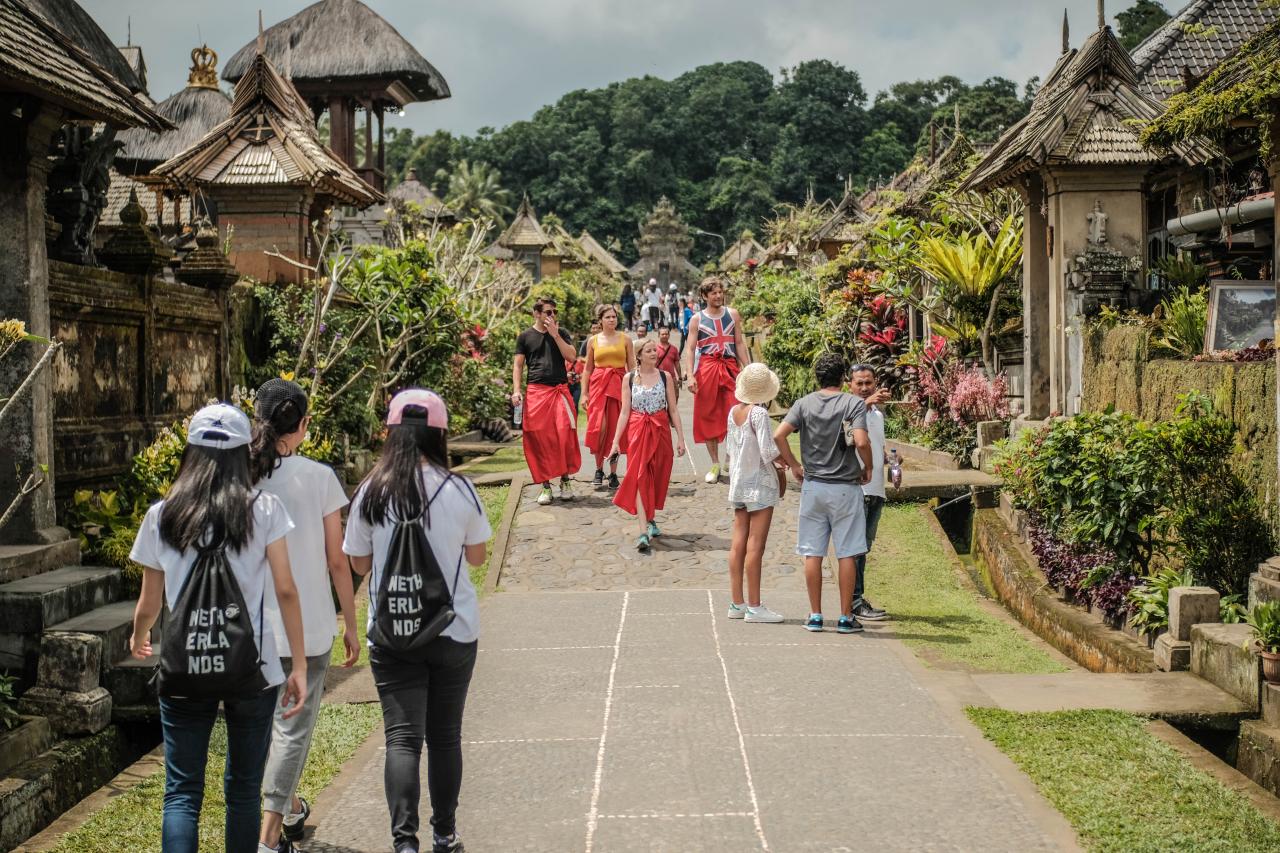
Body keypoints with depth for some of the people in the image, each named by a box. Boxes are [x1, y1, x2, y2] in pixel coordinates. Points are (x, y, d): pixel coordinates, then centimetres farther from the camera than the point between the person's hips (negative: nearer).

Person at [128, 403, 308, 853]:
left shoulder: (162, 514, 2)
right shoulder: (264, 508, -3)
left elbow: (149, 603, 8)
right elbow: (285, 591, -6)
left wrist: (138, 640, 29)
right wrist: (299, 667, -2)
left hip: (182, 669, 1)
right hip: (251, 668, -1)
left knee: (181, 792, 5)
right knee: (244, 787, 13)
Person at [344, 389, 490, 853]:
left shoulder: (371, 493, -6)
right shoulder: (459, 490, -8)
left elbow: (359, 563, 5)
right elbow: (476, 556, 6)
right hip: (454, 631, 1)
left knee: (402, 738, 0)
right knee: (445, 735, 14)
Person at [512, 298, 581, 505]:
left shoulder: (561, 333, 13)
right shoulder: (525, 336, 9)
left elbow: (571, 356, 1)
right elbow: (518, 365, 8)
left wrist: (555, 335, -6)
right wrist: (516, 390, -4)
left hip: (560, 390, 1)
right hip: (536, 391, -1)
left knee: (565, 434, -9)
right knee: (539, 438, -2)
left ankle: (565, 480, 4)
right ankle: (545, 485, 6)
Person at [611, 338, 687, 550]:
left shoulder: (665, 377, 3)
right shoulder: (630, 378, 1)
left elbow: (673, 409, 5)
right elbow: (625, 412, 2)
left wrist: (680, 438, 1)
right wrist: (616, 440, -3)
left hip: (661, 431, 2)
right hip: (637, 431, -2)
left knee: (657, 477, 8)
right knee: (639, 478, -9)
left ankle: (650, 519, 29)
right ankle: (644, 531, -15)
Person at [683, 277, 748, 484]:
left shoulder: (732, 314, 9)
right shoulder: (697, 319, 4)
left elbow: (740, 344, 10)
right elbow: (690, 349, 0)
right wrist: (690, 375, -12)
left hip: (730, 367, 1)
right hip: (706, 368, -1)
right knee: (708, 417, 2)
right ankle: (715, 464, 10)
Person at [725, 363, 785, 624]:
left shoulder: (734, 411, 6)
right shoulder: (759, 413, -16)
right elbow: (768, 451, -20)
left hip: (738, 482, 7)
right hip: (760, 484, -7)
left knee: (738, 543, 9)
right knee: (756, 545, -4)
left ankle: (737, 602, 14)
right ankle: (754, 607, -1)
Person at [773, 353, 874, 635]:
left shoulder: (804, 403, 2)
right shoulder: (854, 403, -6)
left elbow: (778, 435, -9)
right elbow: (861, 442, -20)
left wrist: (794, 466, 4)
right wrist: (867, 468, -2)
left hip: (813, 485, 2)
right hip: (845, 487, -2)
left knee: (812, 553, 7)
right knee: (846, 554, 4)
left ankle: (815, 615, 11)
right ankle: (846, 617, 8)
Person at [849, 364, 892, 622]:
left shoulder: (878, 413, 19)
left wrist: (889, 457, 9)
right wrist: (869, 402, -50)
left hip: (876, 489, 8)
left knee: (864, 545, 12)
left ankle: (856, 599, 18)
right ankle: (855, 600, -4)